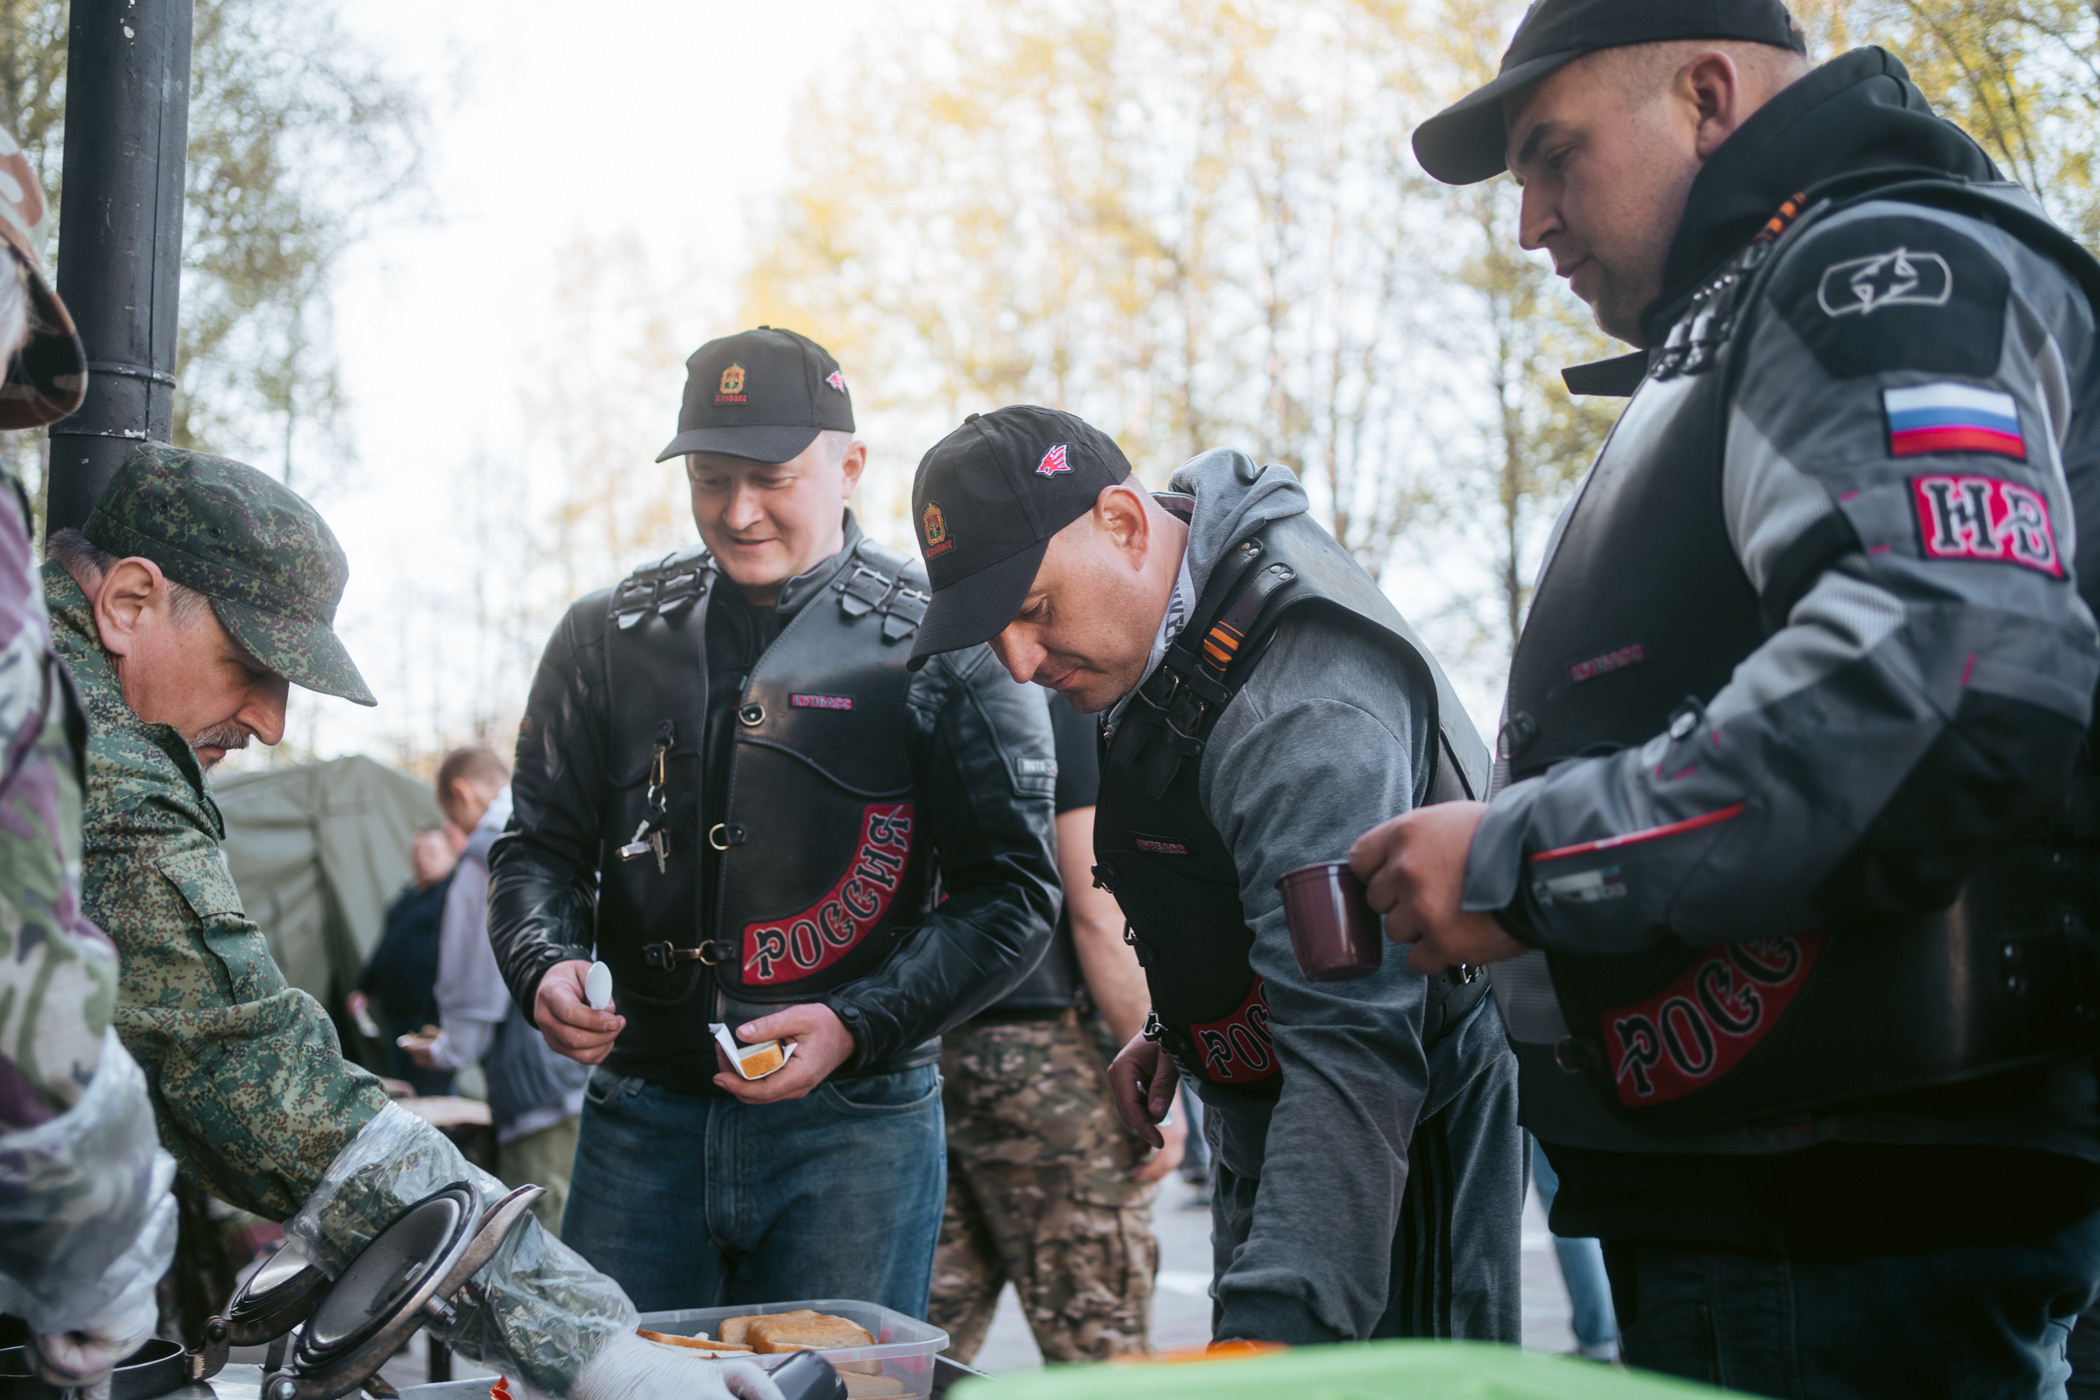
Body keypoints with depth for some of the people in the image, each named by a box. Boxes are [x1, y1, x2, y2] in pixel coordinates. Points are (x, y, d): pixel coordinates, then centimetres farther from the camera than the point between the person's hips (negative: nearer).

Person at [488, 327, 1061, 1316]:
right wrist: (545, 966, -8)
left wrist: (857, 1027, -15)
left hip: (854, 1127, -3)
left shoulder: (943, 648, -2)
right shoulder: (609, 636, 8)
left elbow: (1012, 891, -4)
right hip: (641, 1117, 3)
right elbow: (540, 846, 14)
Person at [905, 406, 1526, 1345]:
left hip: (1393, 1136, -10)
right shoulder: (1167, 619, -2)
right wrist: (1181, 1024, 15)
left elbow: (1352, 1052, -40)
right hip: (1259, 1120, 10)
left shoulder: (1306, 711, -33)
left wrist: (1278, 1321, -48)